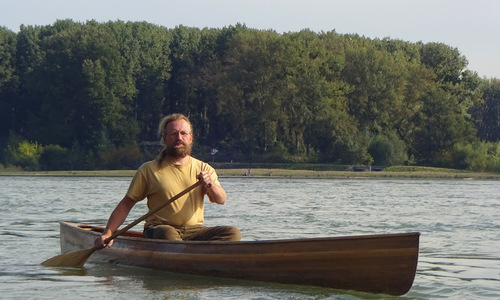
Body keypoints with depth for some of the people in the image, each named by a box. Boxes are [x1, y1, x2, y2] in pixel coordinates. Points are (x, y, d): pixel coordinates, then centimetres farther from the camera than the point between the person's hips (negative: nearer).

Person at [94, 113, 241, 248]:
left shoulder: (204, 168, 12)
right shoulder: (149, 169, 6)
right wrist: (107, 234, -4)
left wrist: (210, 184, -23)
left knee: (233, 233, -23)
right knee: (168, 234, -38)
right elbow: (126, 204, 7)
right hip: (158, 229, -3)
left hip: (195, 230, 3)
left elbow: (221, 200, 0)